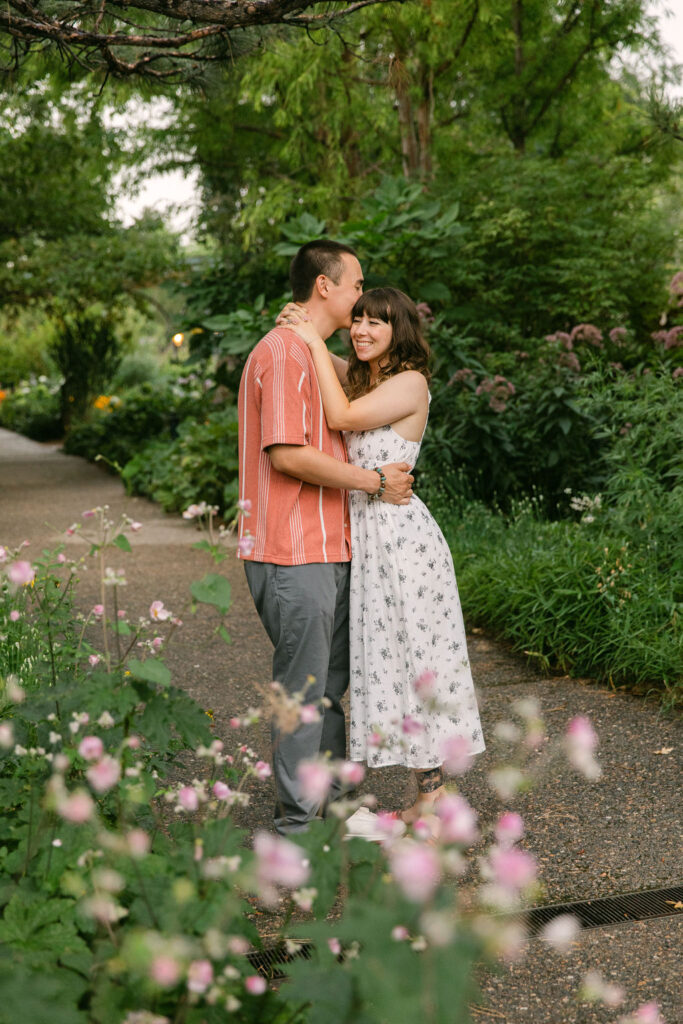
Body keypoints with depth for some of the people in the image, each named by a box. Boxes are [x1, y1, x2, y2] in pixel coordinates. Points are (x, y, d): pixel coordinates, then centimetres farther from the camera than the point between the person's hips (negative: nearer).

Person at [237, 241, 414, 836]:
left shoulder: (315, 356, 20)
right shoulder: (283, 353, -14)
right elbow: (287, 454, -22)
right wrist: (374, 480, -14)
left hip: (328, 551, 10)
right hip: (294, 555, -10)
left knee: (330, 685, 15)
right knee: (303, 688, -2)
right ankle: (298, 822, 8)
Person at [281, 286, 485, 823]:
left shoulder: (410, 383, -10)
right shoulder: (363, 379, 14)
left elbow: (341, 417, -19)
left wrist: (315, 341, -12)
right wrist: (303, 324, 7)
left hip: (401, 532, -9)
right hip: (364, 534, 9)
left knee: (416, 658, -3)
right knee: (389, 659, 11)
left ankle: (434, 792, 8)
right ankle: (430, 790, 19)